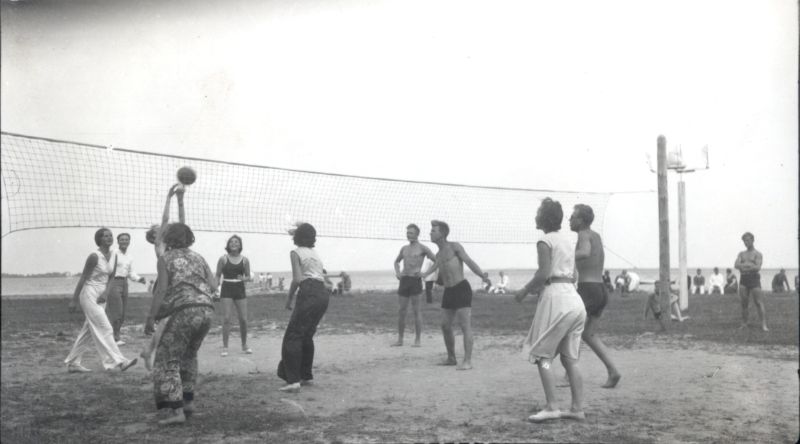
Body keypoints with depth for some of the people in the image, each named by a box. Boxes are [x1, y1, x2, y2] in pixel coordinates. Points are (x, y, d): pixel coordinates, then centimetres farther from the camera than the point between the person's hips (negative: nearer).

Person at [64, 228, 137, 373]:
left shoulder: (113, 256, 6)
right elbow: (83, 278, -11)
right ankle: (118, 361, -13)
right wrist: (74, 300, -10)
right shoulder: (94, 256, -15)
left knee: (88, 332, 11)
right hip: (89, 295, -8)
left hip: (101, 297, 8)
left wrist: (106, 292, -9)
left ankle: (73, 363, 19)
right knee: (104, 329, -10)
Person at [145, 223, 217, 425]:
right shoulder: (198, 257, 19)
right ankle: (188, 400, 27)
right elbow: (213, 286, 11)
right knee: (188, 356, 26)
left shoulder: (165, 259, 5)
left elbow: (161, 290, -6)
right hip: (207, 310, 6)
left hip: (184, 310, -6)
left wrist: (151, 317, -5)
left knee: (167, 359, 2)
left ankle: (174, 409, -7)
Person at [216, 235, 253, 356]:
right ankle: (225, 347, -2)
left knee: (243, 319, 1)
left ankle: (244, 345, 17)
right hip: (227, 289, -2)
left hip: (240, 289, 2)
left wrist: (243, 278, -12)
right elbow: (218, 275, 3)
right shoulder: (223, 258, -1)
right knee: (226, 318, -9)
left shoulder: (244, 260, 4)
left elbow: (248, 276, 10)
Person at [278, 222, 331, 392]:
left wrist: (289, 299, -1)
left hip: (309, 293, -8)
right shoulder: (315, 253, 22)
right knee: (306, 336, 20)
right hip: (323, 293, 8)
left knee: (293, 336, -6)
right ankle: (306, 375, 24)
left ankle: (293, 380, -14)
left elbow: (297, 279, -10)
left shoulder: (296, 252, 1)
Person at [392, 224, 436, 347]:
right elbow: (396, 261, 32)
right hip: (404, 280, 5)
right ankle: (400, 339, 11)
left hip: (415, 280, -5)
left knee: (416, 311, -3)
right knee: (401, 311, 4)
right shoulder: (404, 248, 16)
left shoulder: (422, 248, 0)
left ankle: (417, 340, 3)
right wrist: (397, 272, 12)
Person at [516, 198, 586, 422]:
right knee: (569, 358, 10)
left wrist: (525, 290, -4)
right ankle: (577, 408, 8)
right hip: (573, 297, 8)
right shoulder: (567, 241, 17)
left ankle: (552, 406, -8)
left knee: (542, 355, -1)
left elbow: (544, 273, -17)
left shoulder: (545, 241, -7)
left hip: (555, 298, -8)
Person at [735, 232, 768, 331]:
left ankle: (764, 325, -11)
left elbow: (758, 268, -12)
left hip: (754, 278, -4)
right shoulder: (741, 254, 16)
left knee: (758, 302, -8)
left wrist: (743, 266, -17)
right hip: (743, 279, 4)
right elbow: (736, 265, 1)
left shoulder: (757, 254, 3)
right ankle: (744, 324, 10)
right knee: (744, 303, 3)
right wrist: (748, 265, -14)